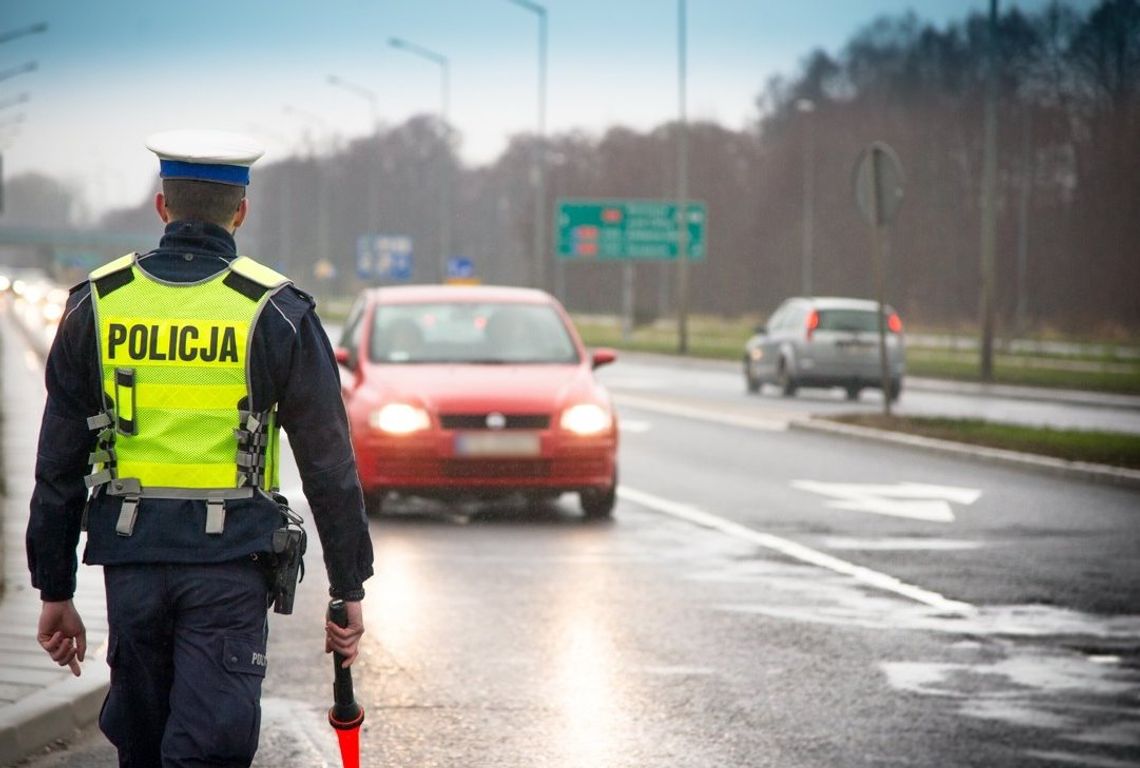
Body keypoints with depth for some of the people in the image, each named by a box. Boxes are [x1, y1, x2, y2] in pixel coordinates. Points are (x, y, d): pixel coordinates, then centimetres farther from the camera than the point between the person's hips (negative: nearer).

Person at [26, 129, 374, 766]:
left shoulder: (98, 305, 3)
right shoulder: (277, 312, -4)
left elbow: (58, 467, 5)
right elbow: (330, 467, -3)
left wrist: (55, 593, 12)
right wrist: (349, 592, 5)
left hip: (130, 557, 3)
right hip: (230, 562, -3)